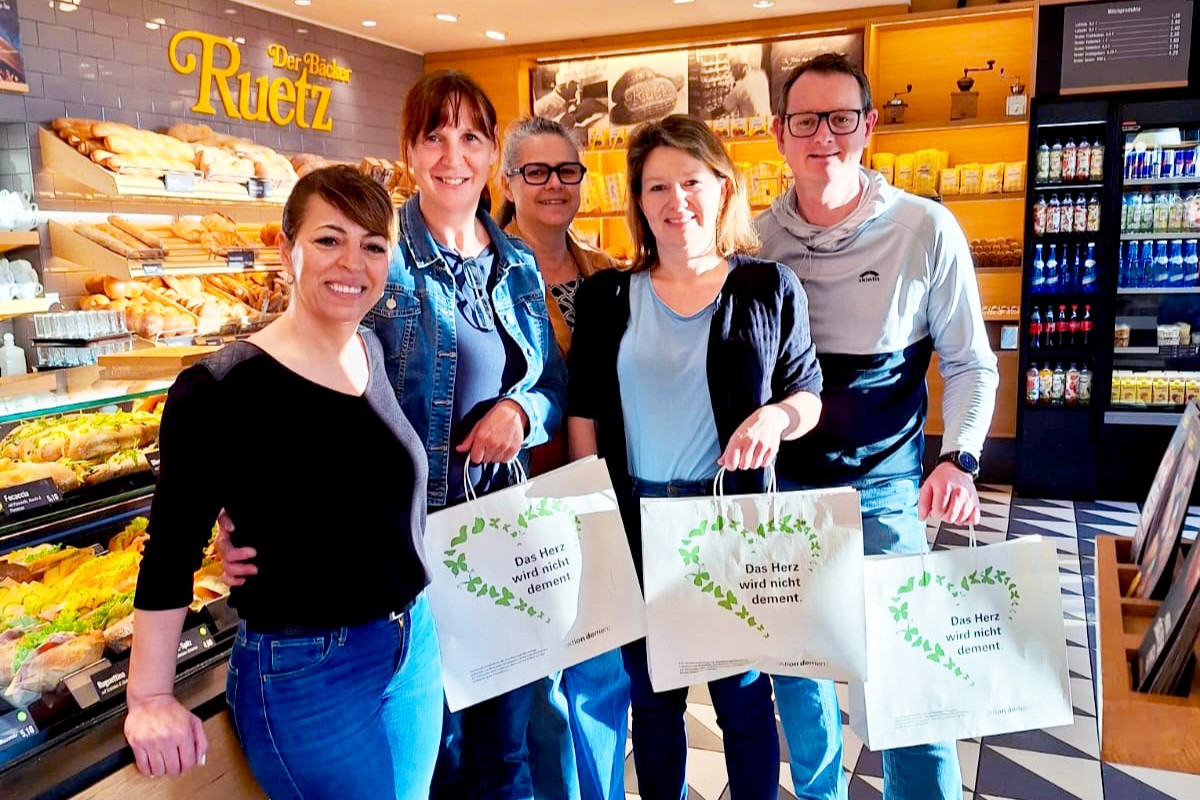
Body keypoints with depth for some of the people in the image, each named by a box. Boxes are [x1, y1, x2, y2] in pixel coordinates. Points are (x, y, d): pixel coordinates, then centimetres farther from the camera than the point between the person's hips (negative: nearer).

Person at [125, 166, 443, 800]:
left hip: (415, 648, 7)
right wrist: (149, 698, -10)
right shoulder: (222, 390, -17)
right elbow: (171, 547, -12)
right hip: (304, 674, -6)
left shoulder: (376, 354, 2)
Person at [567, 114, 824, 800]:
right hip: (635, 524, 2)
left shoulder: (770, 289, 0)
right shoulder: (607, 296, 3)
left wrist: (776, 415, -19)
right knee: (652, 695, 16)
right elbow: (584, 411, 4)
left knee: (744, 695, 12)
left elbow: (810, 394, 4)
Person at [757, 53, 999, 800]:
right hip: (780, 485, 3)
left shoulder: (926, 230, -8)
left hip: (883, 486, -2)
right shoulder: (755, 238, -2)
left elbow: (970, 364, -2)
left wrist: (959, 458, -16)